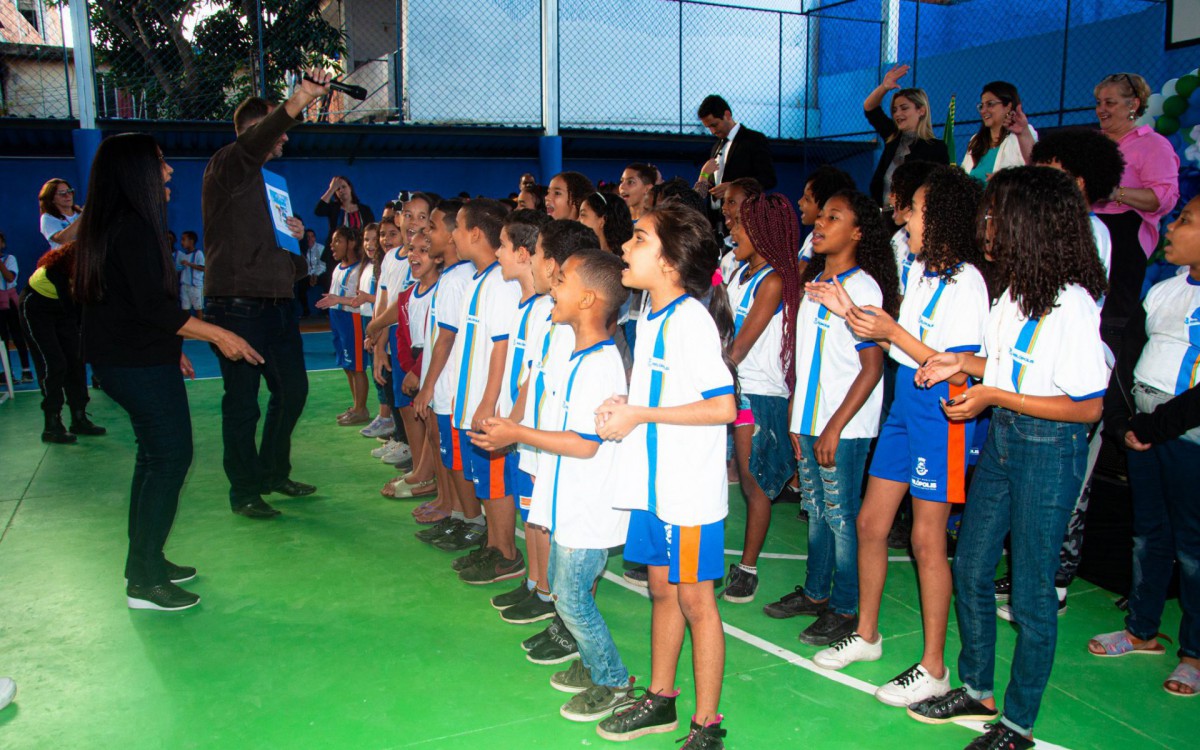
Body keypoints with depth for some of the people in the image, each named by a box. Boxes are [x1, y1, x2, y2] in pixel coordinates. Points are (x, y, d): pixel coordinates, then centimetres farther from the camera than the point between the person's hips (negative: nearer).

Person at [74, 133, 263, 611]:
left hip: (127, 360, 10)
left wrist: (170, 347, 25)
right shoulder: (134, 228, -18)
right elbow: (154, 307, -23)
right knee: (170, 456, -6)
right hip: (140, 365, -10)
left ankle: (144, 561, 26)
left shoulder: (112, 225, 14)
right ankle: (145, 580, -1)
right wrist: (217, 334, -19)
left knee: (155, 456, 16)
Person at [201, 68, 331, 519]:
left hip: (276, 302, 9)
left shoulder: (266, 179, 22)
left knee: (293, 389, 13)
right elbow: (254, 141, -29)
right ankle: (245, 492, 12)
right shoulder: (226, 168, -6)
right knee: (243, 402, 0)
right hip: (238, 304, -8)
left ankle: (274, 472, 29)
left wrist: (295, 236, 9)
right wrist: (299, 102, -44)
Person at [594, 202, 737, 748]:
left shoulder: (690, 320, -18)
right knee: (662, 590, 19)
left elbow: (723, 405, -23)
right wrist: (622, 406, 2)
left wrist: (640, 414, -18)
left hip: (689, 488, -8)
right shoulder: (651, 320, 10)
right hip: (652, 481, 8)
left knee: (695, 599, 4)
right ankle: (659, 699, 36)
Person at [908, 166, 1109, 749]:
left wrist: (993, 396, -20)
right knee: (970, 571, 16)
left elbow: (1087, 406, -20)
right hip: (1002, 439, 9)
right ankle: (977, 692, 35)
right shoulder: (1016, 290, 4)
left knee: (1030, 594, 5)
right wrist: (963, 363, 2)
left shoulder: (1070, 303, -20)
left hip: (1050, 449, -8)